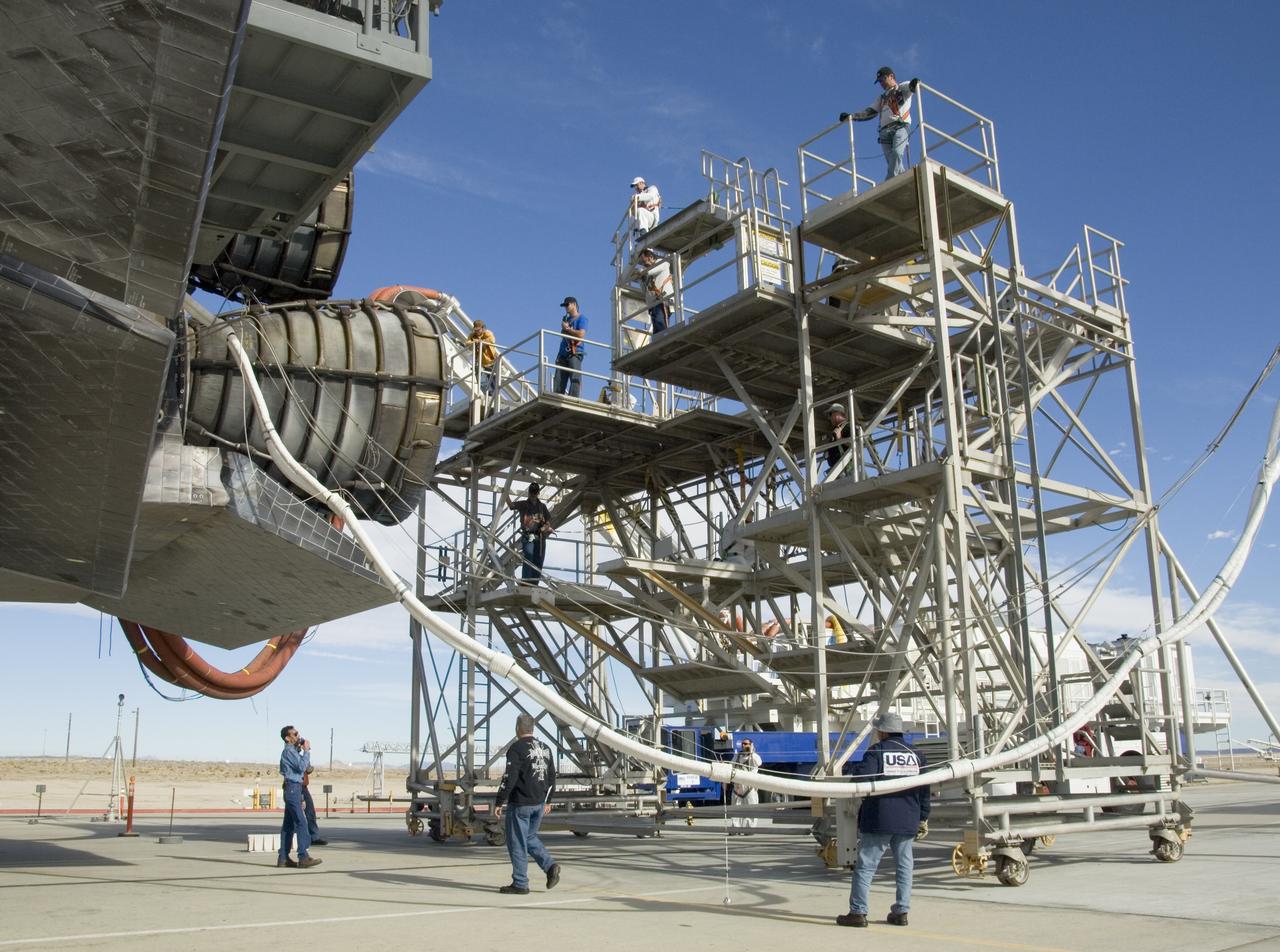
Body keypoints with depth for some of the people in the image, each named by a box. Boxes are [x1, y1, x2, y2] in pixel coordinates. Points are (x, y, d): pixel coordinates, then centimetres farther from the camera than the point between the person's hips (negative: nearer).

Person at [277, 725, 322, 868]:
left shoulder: (293, 750, 18)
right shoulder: (289, 751, -11)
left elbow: (306, 767, 20)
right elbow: (302, 766, -20)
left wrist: (303, 750, 12)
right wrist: (306, 751, -11)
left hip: (294, 788, 10)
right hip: (292, 788, -10)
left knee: (288, 824, 10)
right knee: (301, 822, -13)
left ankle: (283, 858, 12)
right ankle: (303, 858, -16)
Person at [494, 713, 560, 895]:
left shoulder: (517, 749, -13)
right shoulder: (545, 748, 10)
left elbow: (509, 778, -18)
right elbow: (552, 778, 14)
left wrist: (498, 803, -12)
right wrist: (548, 801, 23)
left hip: (520, 804, -7)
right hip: (539, 803, 7)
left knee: (517, 844, 3)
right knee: (530, 838, 20)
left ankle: (520, 884, 7)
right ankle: (550, 866, 4)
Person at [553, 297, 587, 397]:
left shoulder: (581, 319, 3)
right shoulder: (566, 319, 25)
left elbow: (581, 334, -12)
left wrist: (567, 328, -2)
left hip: (574, 353, -7)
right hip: (563, 353, 8)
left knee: (575, 379, -14)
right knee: (559, 380, 0)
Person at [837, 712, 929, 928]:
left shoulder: (876, 752, -6)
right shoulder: (916, 754, 10)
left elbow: (862, 779, -16)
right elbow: (924, 790, 12)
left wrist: (855, 769, 5)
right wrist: (923, 819, 18)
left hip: (878, 821, -5)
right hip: (908, 822, 5)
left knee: (865, 866, -1)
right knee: (904, 866, 13)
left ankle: (858, 912, -3)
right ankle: (901, 912, 12)